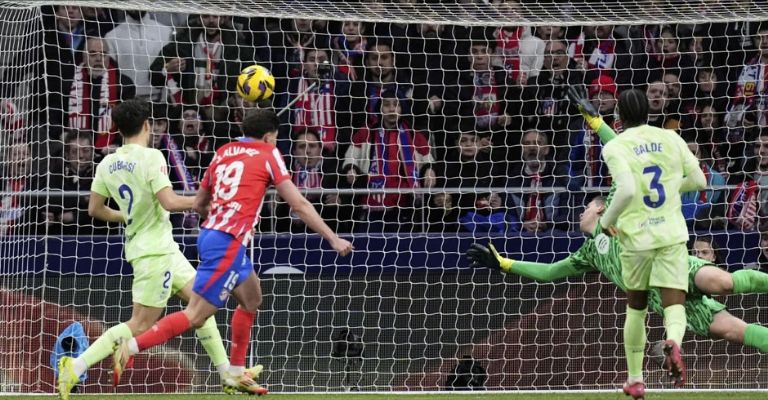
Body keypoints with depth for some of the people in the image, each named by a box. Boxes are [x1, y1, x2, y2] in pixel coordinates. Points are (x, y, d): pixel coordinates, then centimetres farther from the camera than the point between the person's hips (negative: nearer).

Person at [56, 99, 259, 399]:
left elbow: (95, 209, 10)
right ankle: (76, 366, -14)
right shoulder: (151, 157, -17)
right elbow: (169, 202, -25)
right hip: (155, 250, -9)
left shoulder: (107, 164, 4)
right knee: (140, 325, -8)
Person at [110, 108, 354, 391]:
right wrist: (333, 238, 5)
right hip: (228, 243, -8)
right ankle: (130, 347, -21)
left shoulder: (223, 153, 19)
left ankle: (236, 373, 25)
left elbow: (199, 204, 25)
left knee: (252, 297, 24)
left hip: (209, 233, 8)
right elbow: (298, 204, 0)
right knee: (195, 315, -11)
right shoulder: (268, 154, 2)